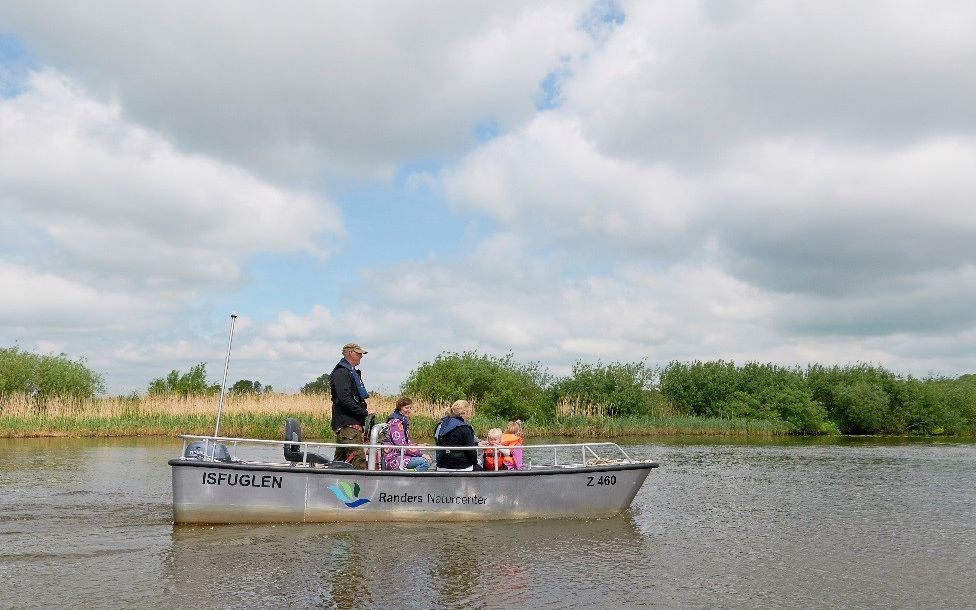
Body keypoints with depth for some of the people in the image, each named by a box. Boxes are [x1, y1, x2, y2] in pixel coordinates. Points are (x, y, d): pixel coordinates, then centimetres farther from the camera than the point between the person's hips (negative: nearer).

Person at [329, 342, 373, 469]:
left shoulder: (353, 372, 24)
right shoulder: (342, 373, -10)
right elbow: (344, 399, -21)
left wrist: (364, 409, 15)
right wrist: (364, 412, -17)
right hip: (347, 424, -11)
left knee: (340, 460, 12)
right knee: (359, 459, -16)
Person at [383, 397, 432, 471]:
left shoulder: (403, 420, 16)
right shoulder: (396, 422, -15)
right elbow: (402, 446, -21)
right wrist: (421, 454, -19)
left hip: (400, 455, 10)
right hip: (393, 459, -10)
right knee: (425, 462, -20)